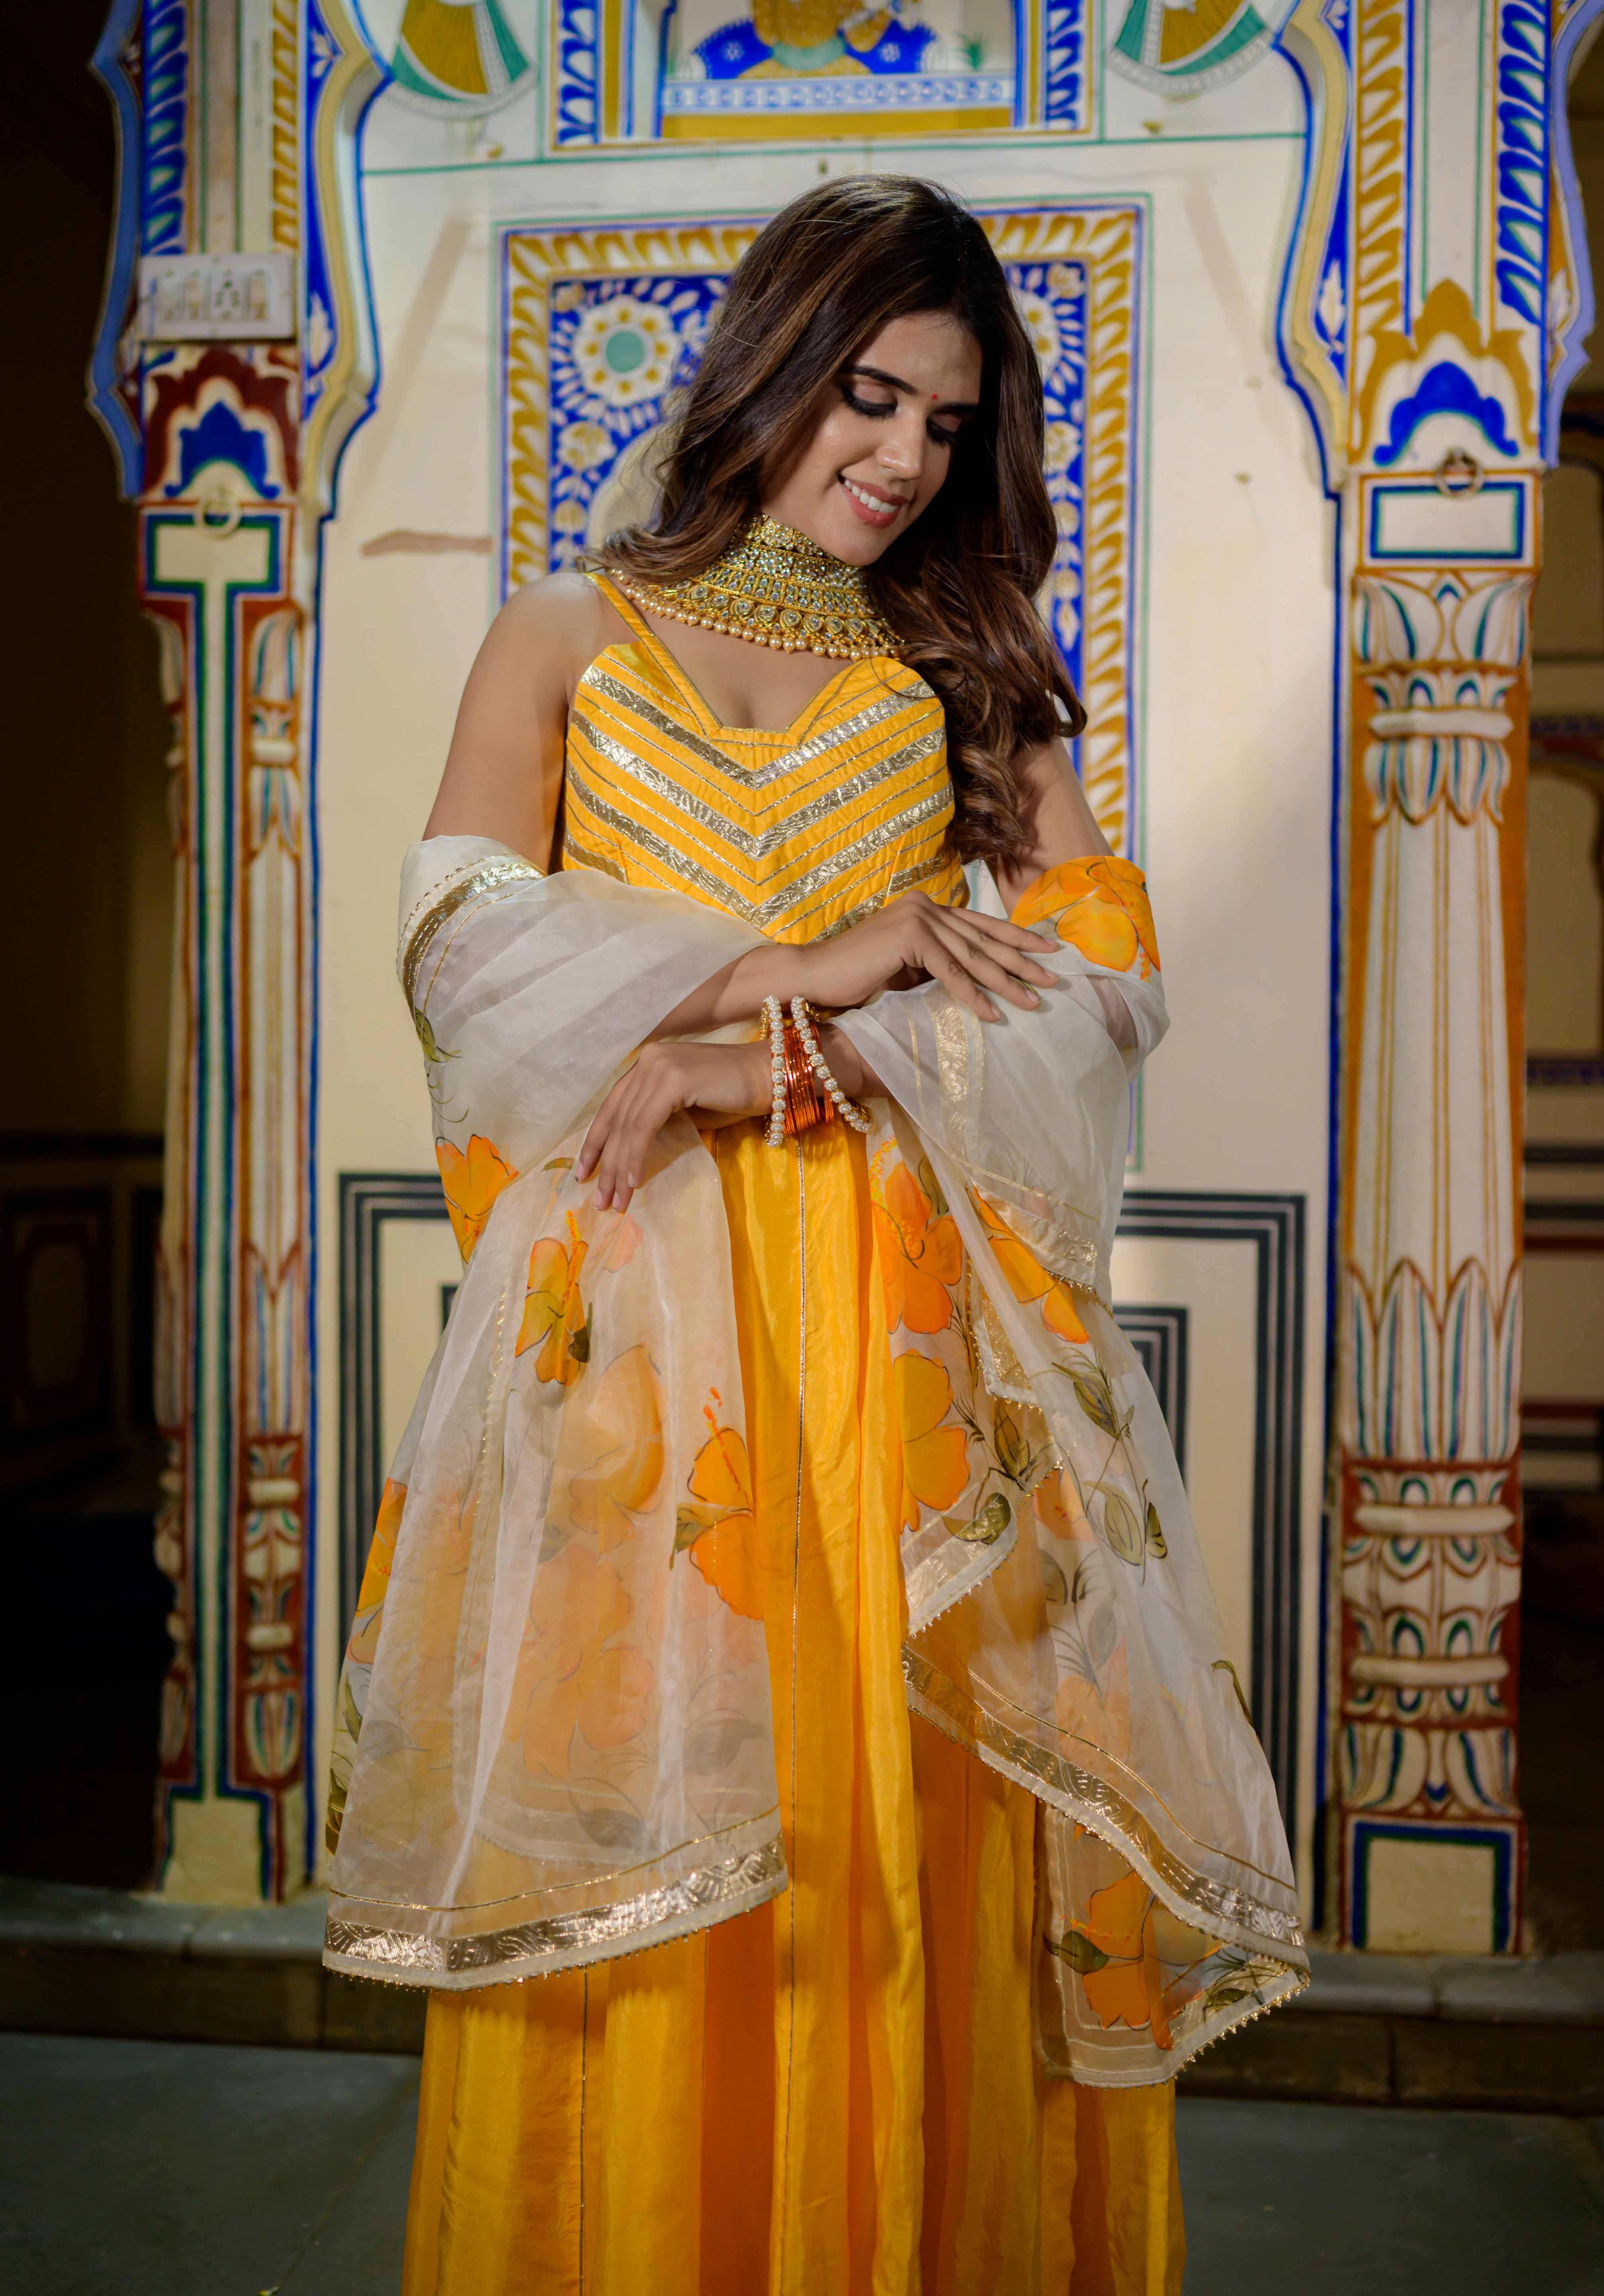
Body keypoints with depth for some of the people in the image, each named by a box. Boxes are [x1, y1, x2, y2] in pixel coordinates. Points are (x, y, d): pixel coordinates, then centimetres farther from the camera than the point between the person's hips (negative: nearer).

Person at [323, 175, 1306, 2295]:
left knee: (916, 1857, 3)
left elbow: (1109, 972, 0)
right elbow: (466, 944, -3)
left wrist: (763, 1051, -12)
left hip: (909, 1335, 1)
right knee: (644, 1907, 2)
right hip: (637, 1323, -1)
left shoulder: (970, 676, 15)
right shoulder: (567, 641, 12)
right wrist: (821, 956, -13)